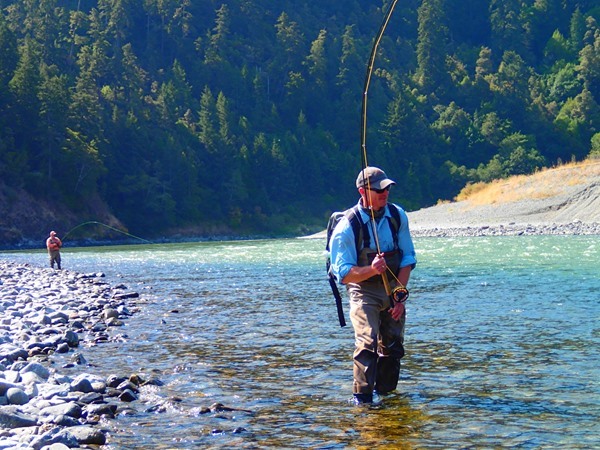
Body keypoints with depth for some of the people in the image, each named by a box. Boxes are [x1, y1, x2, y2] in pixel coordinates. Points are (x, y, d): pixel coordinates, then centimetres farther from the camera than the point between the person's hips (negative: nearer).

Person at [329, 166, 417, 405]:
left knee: (393, 346, 9)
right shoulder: (347, 226, -16)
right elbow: (344, 273, -16)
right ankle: (361, 396, -17)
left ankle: (384, 391, 28)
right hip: (363, 291, -4)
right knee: (367, 342, -21)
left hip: (394, 289, 5)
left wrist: (401, 296, -6)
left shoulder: (398, 216, -3)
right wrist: (371, 270, -34)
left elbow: (408, 259, 1)